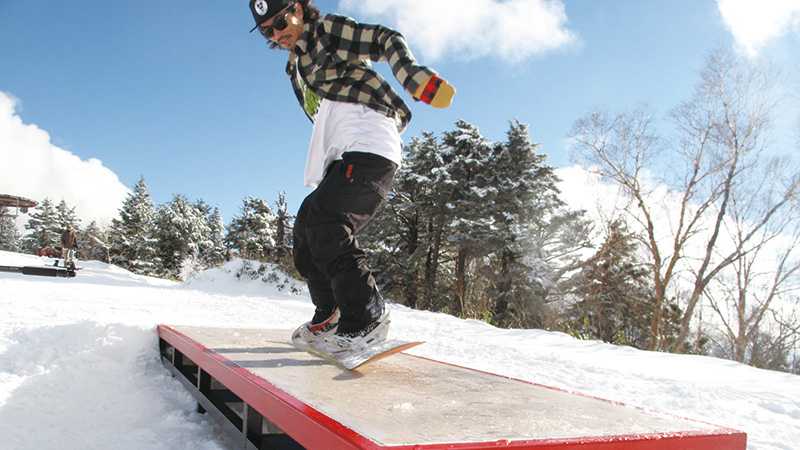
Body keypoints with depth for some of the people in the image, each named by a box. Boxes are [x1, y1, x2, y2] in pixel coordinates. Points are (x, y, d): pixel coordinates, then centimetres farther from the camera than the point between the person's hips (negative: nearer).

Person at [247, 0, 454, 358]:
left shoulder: (328, 30, 6)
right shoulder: (295, 67, 29)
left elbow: (387, 40, -5)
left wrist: (415, 77, -23)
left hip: (370, 146, -9)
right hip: (342, 158, 9)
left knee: (325, 223, -23)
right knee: (306, 228, 4)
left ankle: (366, 319, -21)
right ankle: (330, 316, 14)